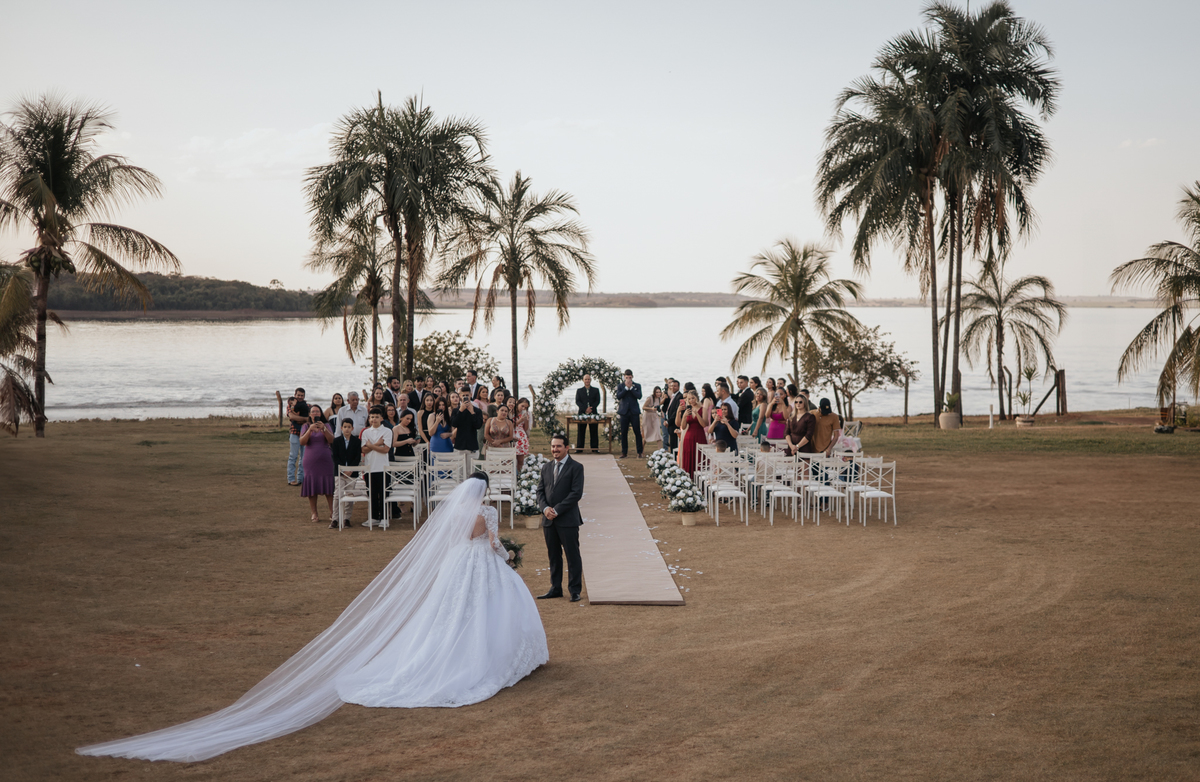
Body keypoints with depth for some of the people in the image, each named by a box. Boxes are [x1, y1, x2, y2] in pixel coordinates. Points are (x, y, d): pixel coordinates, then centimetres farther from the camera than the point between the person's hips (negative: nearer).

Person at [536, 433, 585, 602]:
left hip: (568, 519, -5)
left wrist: (557, 510, -15)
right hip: (548, 519, 5)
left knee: (573, 555, -1)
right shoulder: (546, 467, 14)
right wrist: (545, 508, -8)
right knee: (553, 556, 10)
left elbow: (576, 493, -11)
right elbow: (540, 491, 11)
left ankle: (575, 590, 5)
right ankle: (556, 588, 18)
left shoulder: (576, 467, -4)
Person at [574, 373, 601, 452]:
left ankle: (595, 449, 2)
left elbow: (597, 401, 4)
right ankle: (579, 449, 1)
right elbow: (577, 401, 2)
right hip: (582, 413, 0)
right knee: (581, 432, -2)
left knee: (594, 432, -1)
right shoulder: (579, 390, 13)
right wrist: (585, 409, -13)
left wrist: (591, 409, -13)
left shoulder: (596, 390, 14)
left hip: (593, 413, 0)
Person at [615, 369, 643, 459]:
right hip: (624, 412, 1)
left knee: (637, 432, -3)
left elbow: (639, 396, -10)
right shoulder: (620, 386, 8)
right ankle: (624, 452, 11)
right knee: (623, 433, 3)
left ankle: (639, 452, 2)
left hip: (634, 412, -1)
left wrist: (631, 387, -12)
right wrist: (626, 387, -12)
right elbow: (618, 396, -8)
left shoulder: (637, 386, 6)